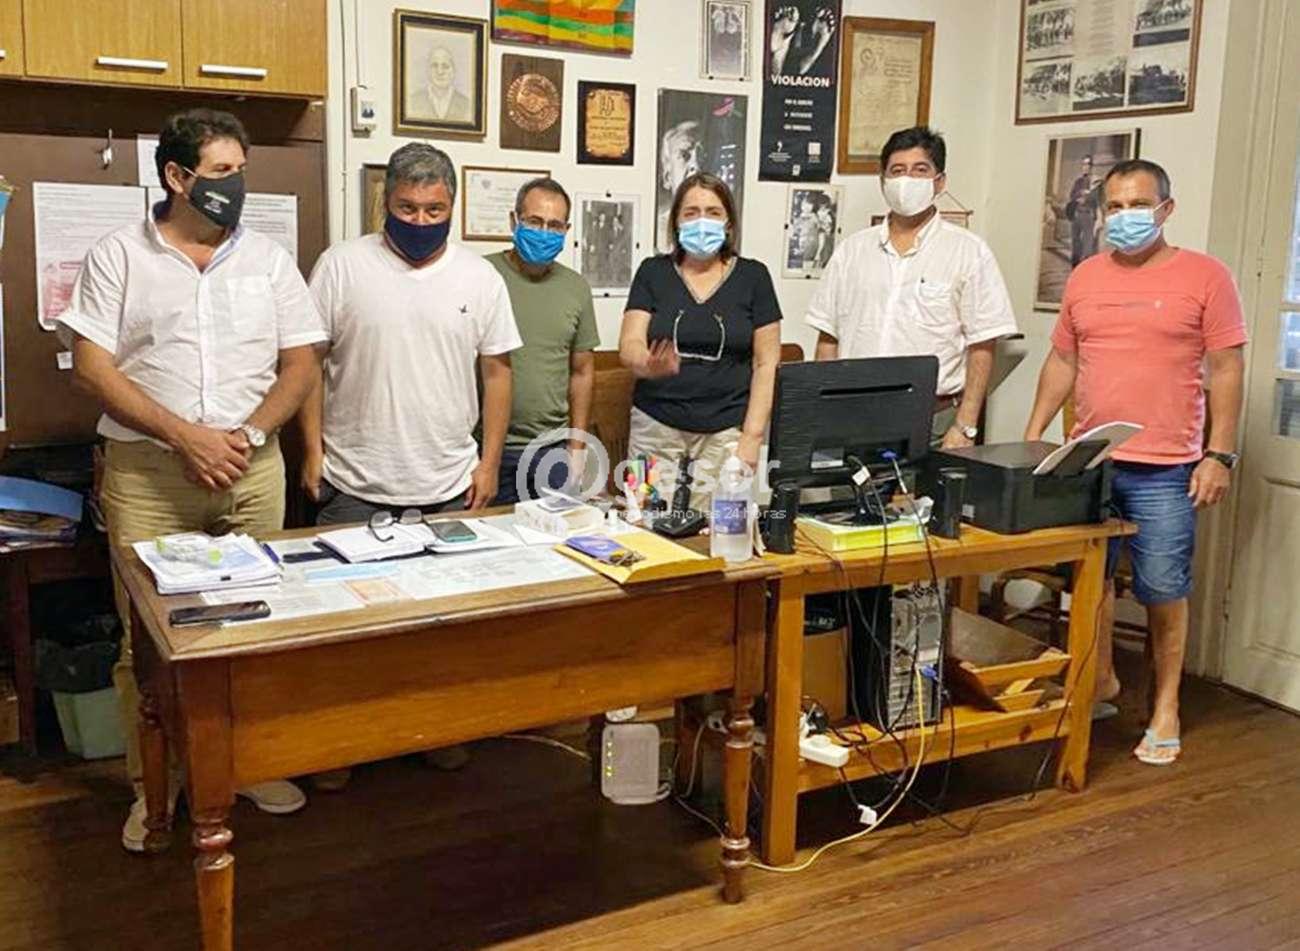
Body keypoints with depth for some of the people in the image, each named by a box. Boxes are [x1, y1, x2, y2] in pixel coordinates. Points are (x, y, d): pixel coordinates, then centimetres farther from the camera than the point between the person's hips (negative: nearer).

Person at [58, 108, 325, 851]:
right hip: (147, 472, -1)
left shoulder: (270, 260, 8)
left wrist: (247, 435, -10)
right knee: (146, 634, 3)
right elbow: (93, 368, -4)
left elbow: (301, 365, 6)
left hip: (252, 469, 2)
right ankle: (152, 784, 17)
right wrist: (185, 436, -14)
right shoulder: (118, 257, 2)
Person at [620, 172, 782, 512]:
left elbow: (766, 364, 2)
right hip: (656, 429, 1)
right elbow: (629, 346, 0)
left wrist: (752, 436, -6)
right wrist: (649, 365, -24)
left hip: (725, 432, -1)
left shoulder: (753, 276, 5)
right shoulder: (653, 272, 8)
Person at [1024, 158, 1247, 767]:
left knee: (1163, 590, 2)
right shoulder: (1085, 278, 9)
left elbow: (1227, 370, -3)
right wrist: (1033, 436, 10)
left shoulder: (1205, 277, -3)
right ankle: (1100, 679, 33)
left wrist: (1220, 454, -9)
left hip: (1165, 471, -4)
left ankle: (1166, 706, 19)